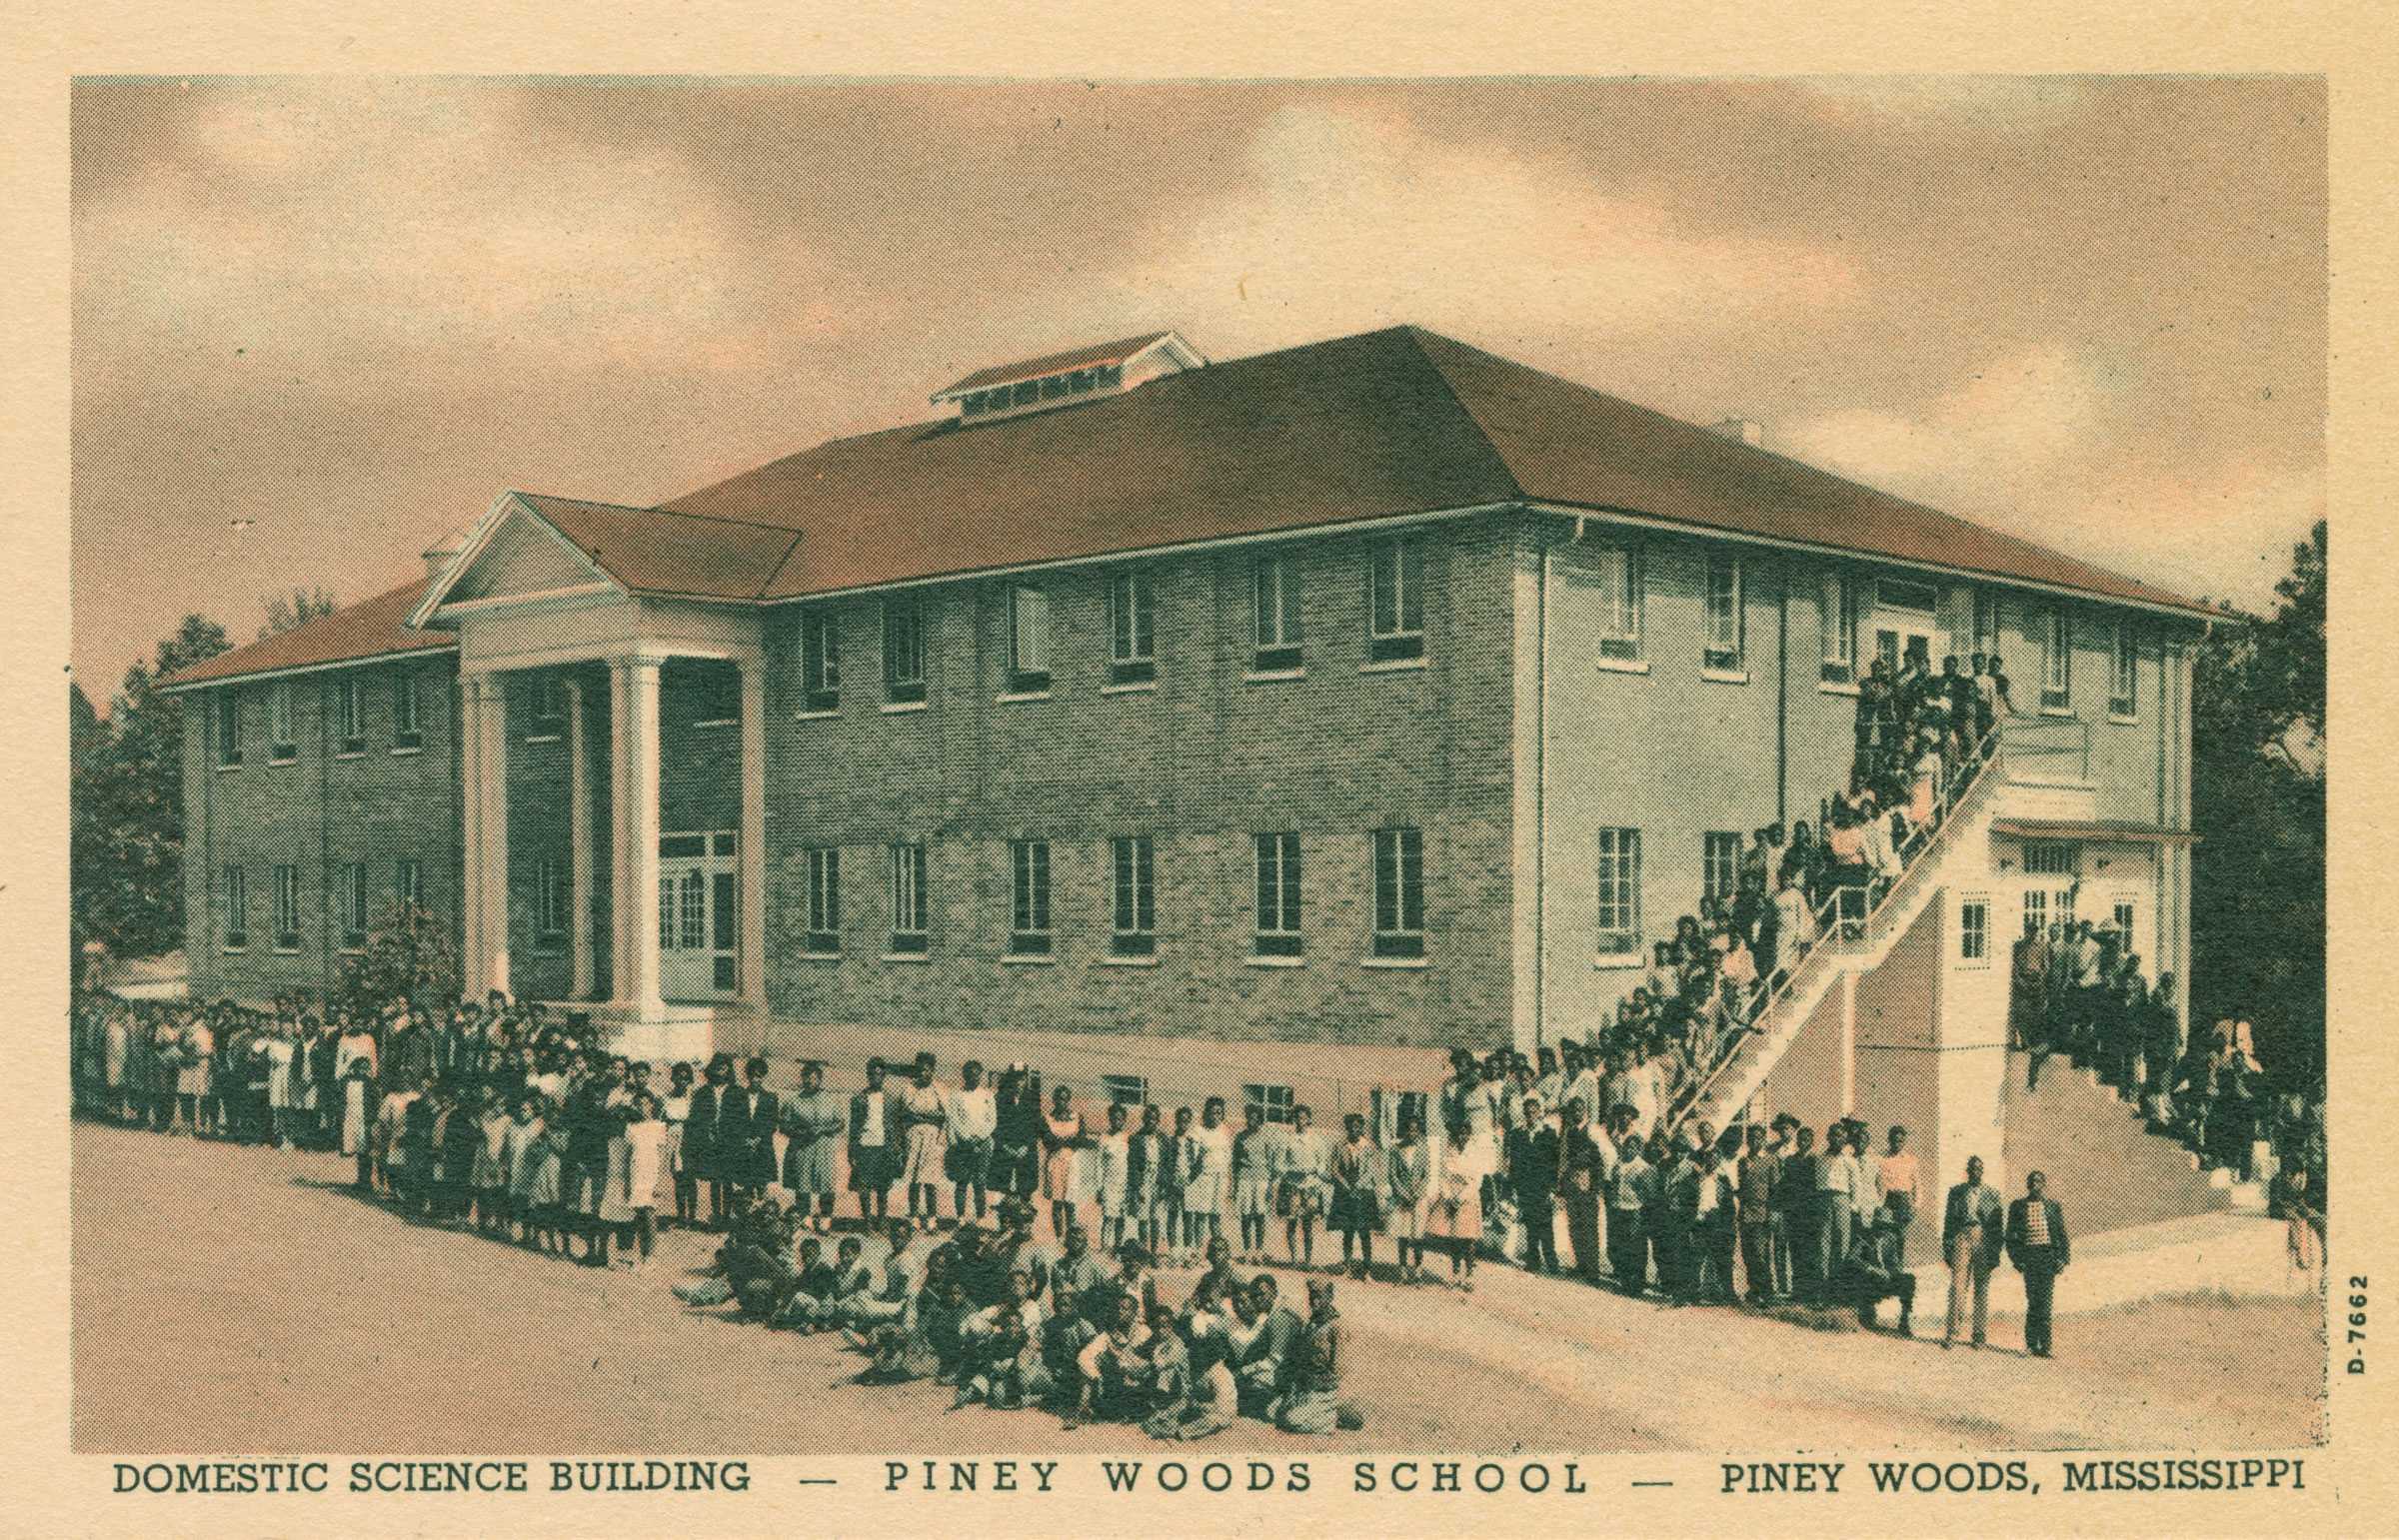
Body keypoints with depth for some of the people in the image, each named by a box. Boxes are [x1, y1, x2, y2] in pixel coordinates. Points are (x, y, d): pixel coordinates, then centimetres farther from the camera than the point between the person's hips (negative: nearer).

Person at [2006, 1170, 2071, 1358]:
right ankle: (2032, 1343, 6)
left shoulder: (2054, 1206, 11)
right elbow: (2011, 1235, 8)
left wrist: (2062, 1259, 1)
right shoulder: (2018, 1206, 9)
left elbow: (2062, 1234, 11)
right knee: (2034, 1301, -3)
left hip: (2049, 1256, 1)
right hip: (2029, 1255, -1)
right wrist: (2016, 1258, -2)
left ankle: (2043, 1346, 0)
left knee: (2045, 1301, -3)